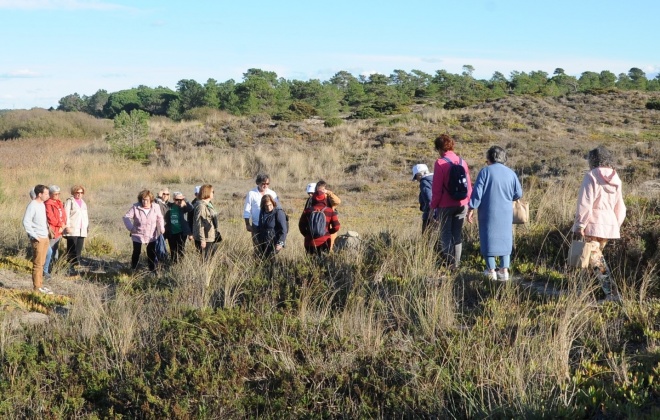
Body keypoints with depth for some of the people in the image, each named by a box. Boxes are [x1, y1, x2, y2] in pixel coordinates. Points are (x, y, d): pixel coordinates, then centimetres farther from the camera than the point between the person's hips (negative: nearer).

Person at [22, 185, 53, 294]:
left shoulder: (42, 204, 13)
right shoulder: (32, 206, -14)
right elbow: (26, 222, -19)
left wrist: (47, 232, 13)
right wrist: (34, 236, -18)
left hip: (45, 238, 8)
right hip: (38, 239, -8)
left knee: (41, 263, 13)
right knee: (37, 264, -5)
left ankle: (40, 285, 19)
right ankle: (37, 287, -1)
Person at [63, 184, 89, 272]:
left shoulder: (83, 203, 21)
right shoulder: (70, 201, -1)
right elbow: (66, 214, -8)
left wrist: (87, 226, 14)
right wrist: (67, 226, -17)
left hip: (82, 231, 7)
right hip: (72, 230, -6)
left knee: (79, 250, 4)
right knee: (71, 250, -6)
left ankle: (76, 265, 8)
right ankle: (70, 267, -5)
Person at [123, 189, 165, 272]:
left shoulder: (156, 207, -8)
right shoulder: (135, 207, -13)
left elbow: (160, 218, 6)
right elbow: (126, 217, -10)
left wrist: (161, 228, -8)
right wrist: (131, 228, -23)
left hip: (151, 236, 2)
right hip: (138, 235, -1)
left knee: (152, 253, 10)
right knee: (136, 252, 7)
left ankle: (152, 270, 24)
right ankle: (133, 270, 24)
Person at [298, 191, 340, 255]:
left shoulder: (307, 211, 1)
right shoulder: (330, 211, -1)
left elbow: (301, 226, 8)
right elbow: (336, 227, -2)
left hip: (310, 242, 0)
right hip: (324, 242, 0)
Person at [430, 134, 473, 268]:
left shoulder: (440, 163, -11)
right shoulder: (462, 162, 5)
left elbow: (437, 188, -12)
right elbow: (468, 185, 8)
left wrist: (433, 206, -3)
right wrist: (467, 202, 16)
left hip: (446, 205, -5)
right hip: (462, 205, 5)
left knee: (446, 234, 5)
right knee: (458, 234, 12)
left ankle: (449, 262, 2)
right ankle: (456, 262, 14)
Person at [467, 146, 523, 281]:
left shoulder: (485, 171, -9)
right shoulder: (511, 173, 2)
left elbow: (477, 192, -12)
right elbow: (518, 194, 6)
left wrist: (471, 209, -6)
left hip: (488, 212, -3)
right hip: (506, 214, 3)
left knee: (488, 239, 7)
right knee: (505, 239, 13)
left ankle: (491, 271, 10)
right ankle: (504, 270, 10)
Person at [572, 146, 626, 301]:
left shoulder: (591, 177, -9)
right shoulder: (615, 179, 12)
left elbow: (585, 203, -15)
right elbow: (620, 207, 17)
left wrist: (580, 224, -12)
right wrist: (617, 226, 25)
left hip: (593, 224, -7)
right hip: (610, 224, 7)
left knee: (595, 259, -6)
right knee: (597, 255, 18)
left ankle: (611, 292, -12)